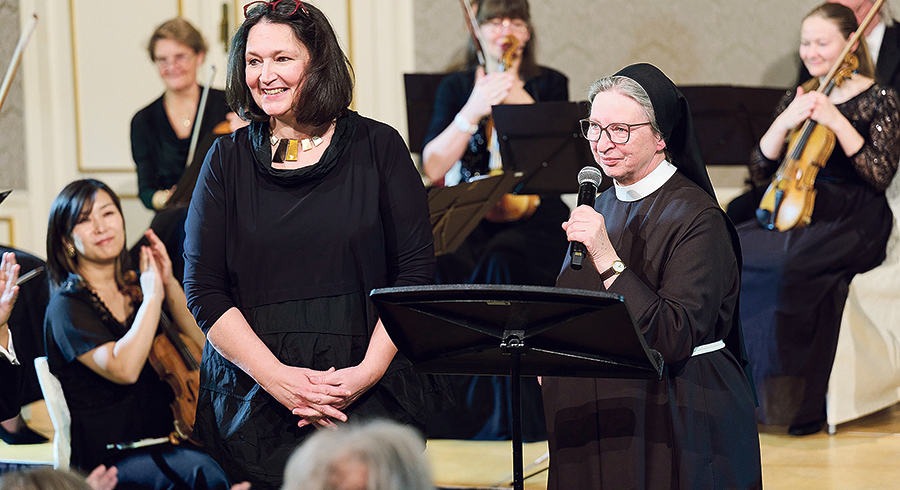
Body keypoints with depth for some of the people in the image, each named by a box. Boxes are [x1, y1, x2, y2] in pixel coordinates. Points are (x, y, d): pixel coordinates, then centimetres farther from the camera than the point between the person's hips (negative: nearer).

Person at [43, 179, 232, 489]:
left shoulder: (135, 286, 13)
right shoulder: (67, 307, -7)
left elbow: (201, 344, 7)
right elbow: (124, 369, -23)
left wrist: (169, 285, -3)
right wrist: (152, 297, -15)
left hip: (163, 437, 6)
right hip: (107, 457, -6)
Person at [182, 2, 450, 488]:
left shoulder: (378, 147, 5)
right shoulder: (227, 160, 8)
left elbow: (415, 272, 3)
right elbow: (203, 292, 2)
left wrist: (368, 372, -11)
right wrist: (278, 378, -11)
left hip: (372, 393, -1)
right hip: (254, 399, 1)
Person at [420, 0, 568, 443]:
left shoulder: (550, 85, 11)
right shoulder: (456, 87, 11)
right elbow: (433, 168, -1)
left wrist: (520, 102, -10)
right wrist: (474, 110, -10)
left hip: (532, 214, -1)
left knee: (502, 261, -24)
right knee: (443, 262, -22)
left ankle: (509, 417, -17)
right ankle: (449, 408, -13)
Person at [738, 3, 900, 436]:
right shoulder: (799, 98, 15)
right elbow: (761, 167, 9)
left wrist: (836, 123, -18)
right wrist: (785, 123, -9)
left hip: (854, 222, -5)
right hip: (800, 212, 5)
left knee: (793, 266, -35)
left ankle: (801, 400, -23)